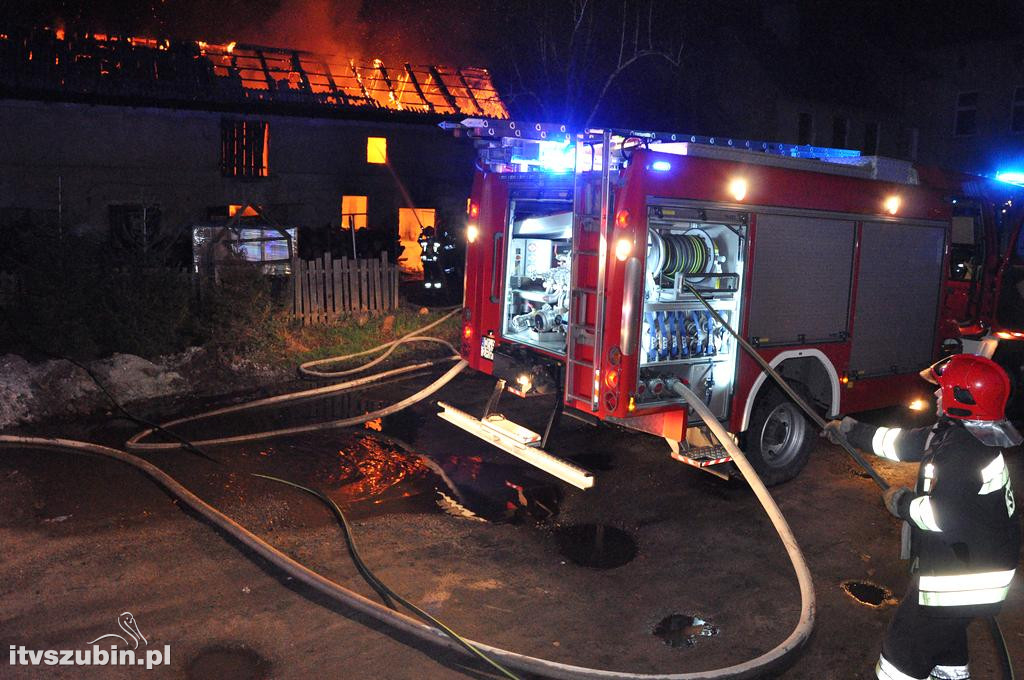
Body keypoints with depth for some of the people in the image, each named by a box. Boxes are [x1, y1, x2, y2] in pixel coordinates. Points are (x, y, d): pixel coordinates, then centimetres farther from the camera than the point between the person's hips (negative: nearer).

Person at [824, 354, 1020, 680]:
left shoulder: (965, 451, -28)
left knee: (906, 644, 1)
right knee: (945, 629, 30)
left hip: (962, 577, -10)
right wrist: (849, 430, 21)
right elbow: (902, 442, 15)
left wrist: (901, 502, -13)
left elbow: (941, 515, -32)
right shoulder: (953, 433, 3)